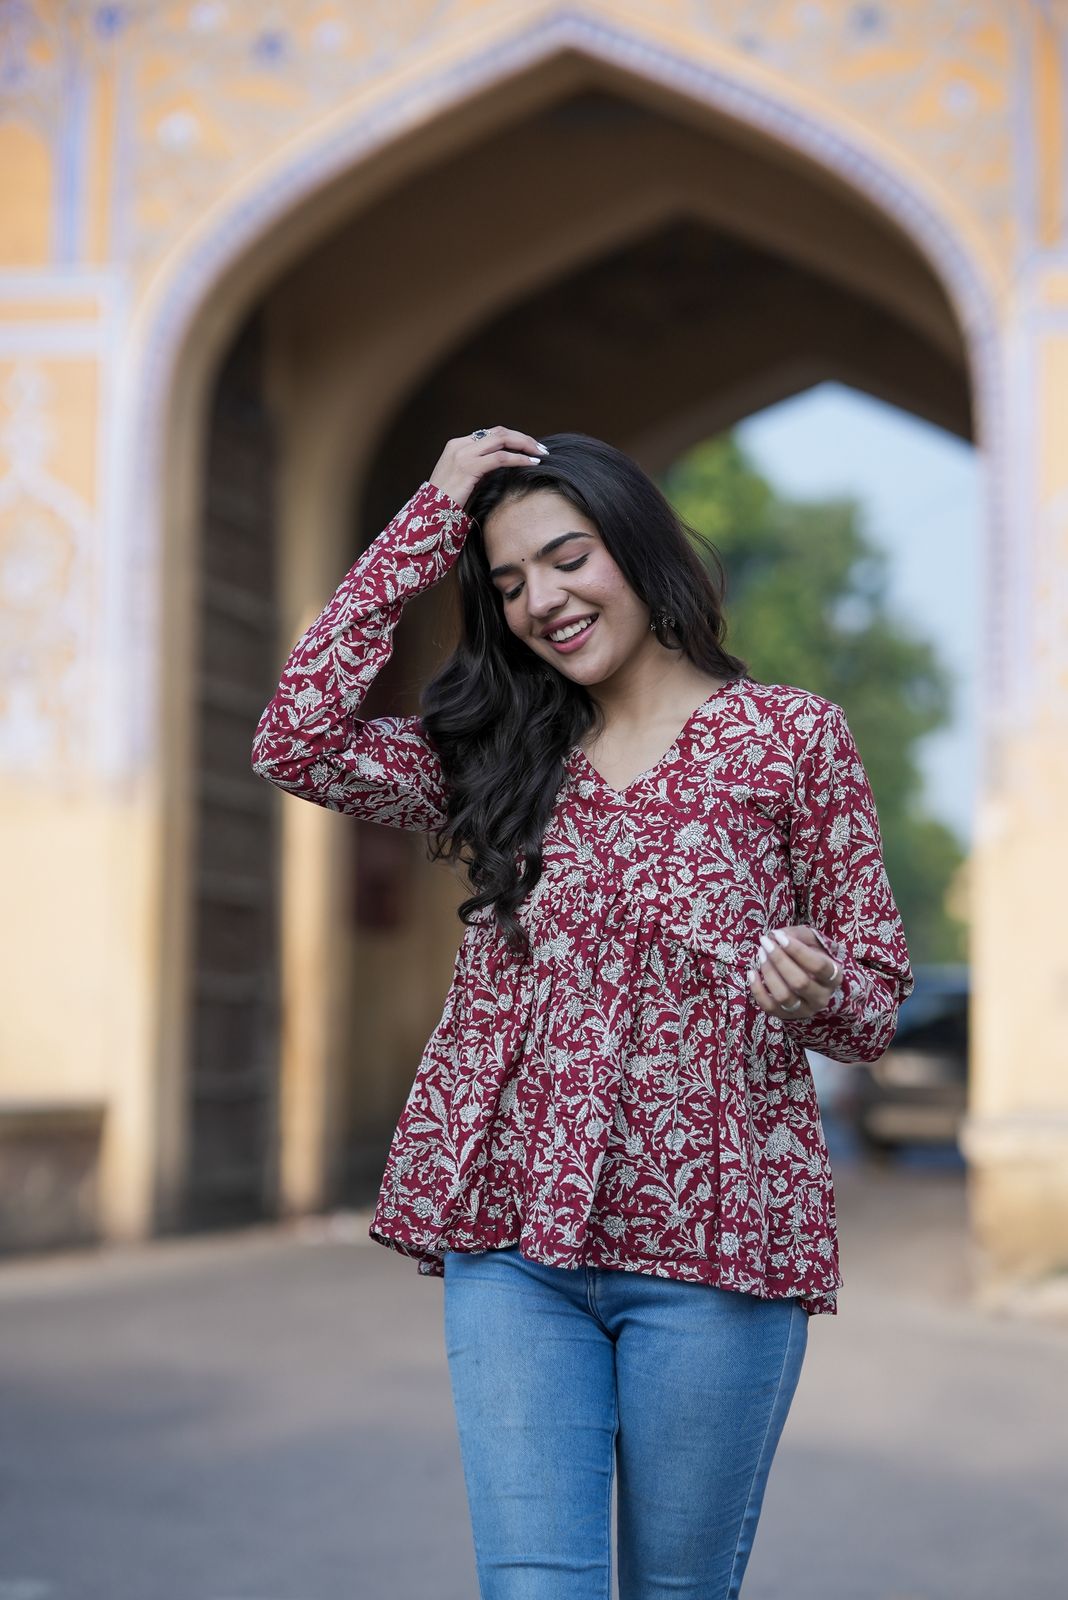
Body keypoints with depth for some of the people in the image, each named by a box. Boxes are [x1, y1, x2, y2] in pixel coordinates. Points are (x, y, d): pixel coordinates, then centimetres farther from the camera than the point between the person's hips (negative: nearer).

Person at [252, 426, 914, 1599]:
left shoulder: (791, 734, 3)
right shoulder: (497, 752, 13)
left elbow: (877, 1002, 4)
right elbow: (296, 742, -3)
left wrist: (814, 990, -20)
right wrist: (425, 528, 1)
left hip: (712, 1239, -2)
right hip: (512, 1236, 2)